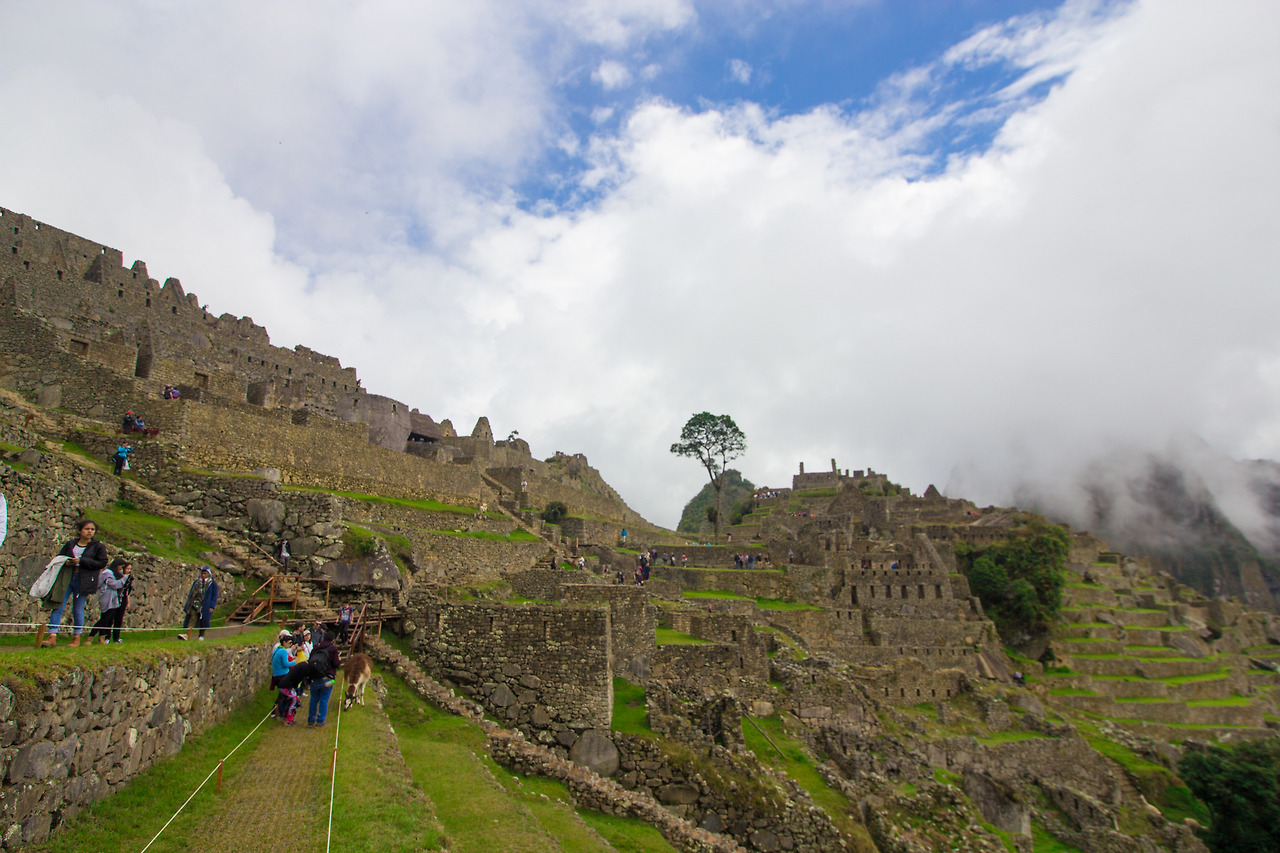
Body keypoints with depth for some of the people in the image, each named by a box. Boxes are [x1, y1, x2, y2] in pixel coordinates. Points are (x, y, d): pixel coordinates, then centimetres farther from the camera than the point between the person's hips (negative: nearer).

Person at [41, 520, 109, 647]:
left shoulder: (98, 546, 2)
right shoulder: (70, 544, 12)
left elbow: (102, 563, -5)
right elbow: (59, 557, 19)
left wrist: (81, 561, -14)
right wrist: (65, 562, -6)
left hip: (83, 581, -3)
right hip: (66, 578, 3)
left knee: (78, 609, 2)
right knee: (58, 606, -4)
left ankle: (76, 637, 14)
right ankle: (52, 636, -3)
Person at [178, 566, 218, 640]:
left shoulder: (213, 584, 2)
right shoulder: (196, 582, 15)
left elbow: (214, 596, 0)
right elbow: (190, 593, 21)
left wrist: (212, 607, -8)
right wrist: (188, 604, 13)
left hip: (204, 606, -3)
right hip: (193, 605, 3)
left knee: (203, 621, 3)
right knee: (189, 619, -10)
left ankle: (201, 636, 15)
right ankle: (186, 634, -16)